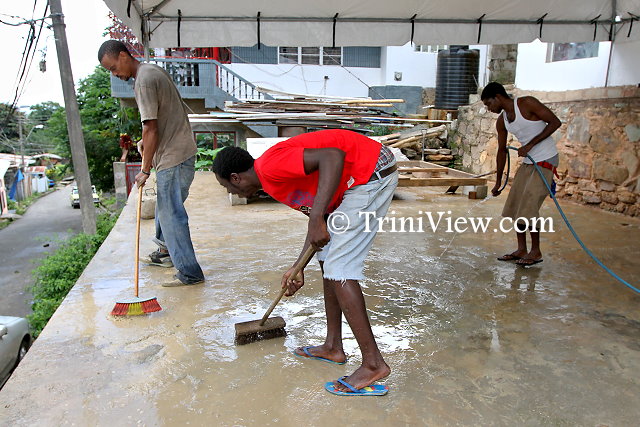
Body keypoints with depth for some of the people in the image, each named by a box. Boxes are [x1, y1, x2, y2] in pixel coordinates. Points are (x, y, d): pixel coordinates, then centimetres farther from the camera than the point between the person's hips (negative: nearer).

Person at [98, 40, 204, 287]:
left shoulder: (143, 81, -16)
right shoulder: (153, 71, 15)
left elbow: (151, 129, -19)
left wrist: (145, 170, -14)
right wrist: (146, 142, 14)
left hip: (173, 158, -10)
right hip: (179, 152, 10)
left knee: (171, 213, -6)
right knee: (165, 207, 23)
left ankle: (190, 273, 0)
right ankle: (166, 252, 40)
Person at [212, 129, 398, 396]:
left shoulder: (270, 167, -14)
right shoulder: (274, 182, 16)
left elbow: (332, 156, -26)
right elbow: (317, 213, 21)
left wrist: (317, 219, -28)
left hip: (372, 175, -10)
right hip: (363, 180, 10)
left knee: (338, 270, -8)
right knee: (328, 258, 15)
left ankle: (373, 364, 0)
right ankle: (333, 347, 25)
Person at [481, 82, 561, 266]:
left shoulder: (527, 103, -14)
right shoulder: (501, 121, 6)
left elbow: (555, 122, -13)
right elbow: (502, 150, 14)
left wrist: (530, 144, -20)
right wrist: (498, 181, 17)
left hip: (546, 161, -8)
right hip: (527, 162, 8)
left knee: (528, 207, -11)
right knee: (514, 206, 4)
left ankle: (536, 252, 4)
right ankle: (521, 250, 14)